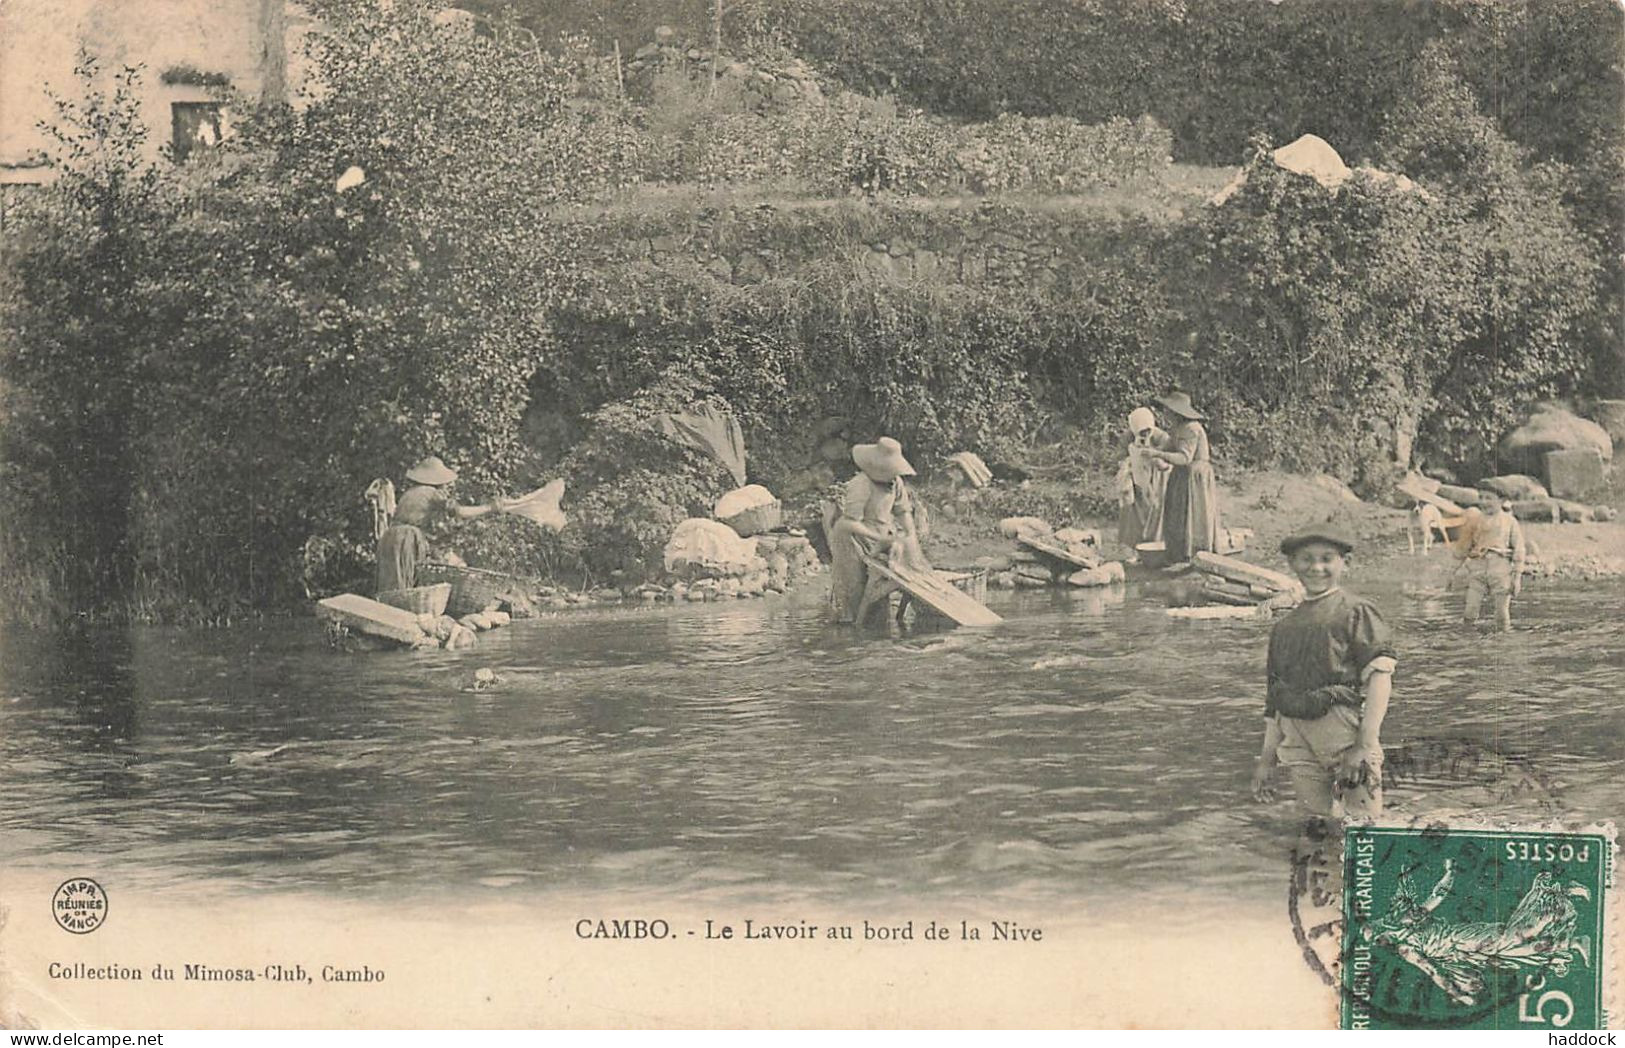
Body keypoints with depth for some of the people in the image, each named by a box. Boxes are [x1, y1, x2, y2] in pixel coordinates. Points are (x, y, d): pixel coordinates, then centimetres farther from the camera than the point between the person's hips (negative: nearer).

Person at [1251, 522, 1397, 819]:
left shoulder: (1356, 612, 2)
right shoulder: (1284, 627, 21)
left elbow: (1380, 678, -9)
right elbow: (1274, 702, 25)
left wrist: (1366, 744, -17)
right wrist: (1267, 758, 21)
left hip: (1345, 729, -5)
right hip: (1297, 742, 5)